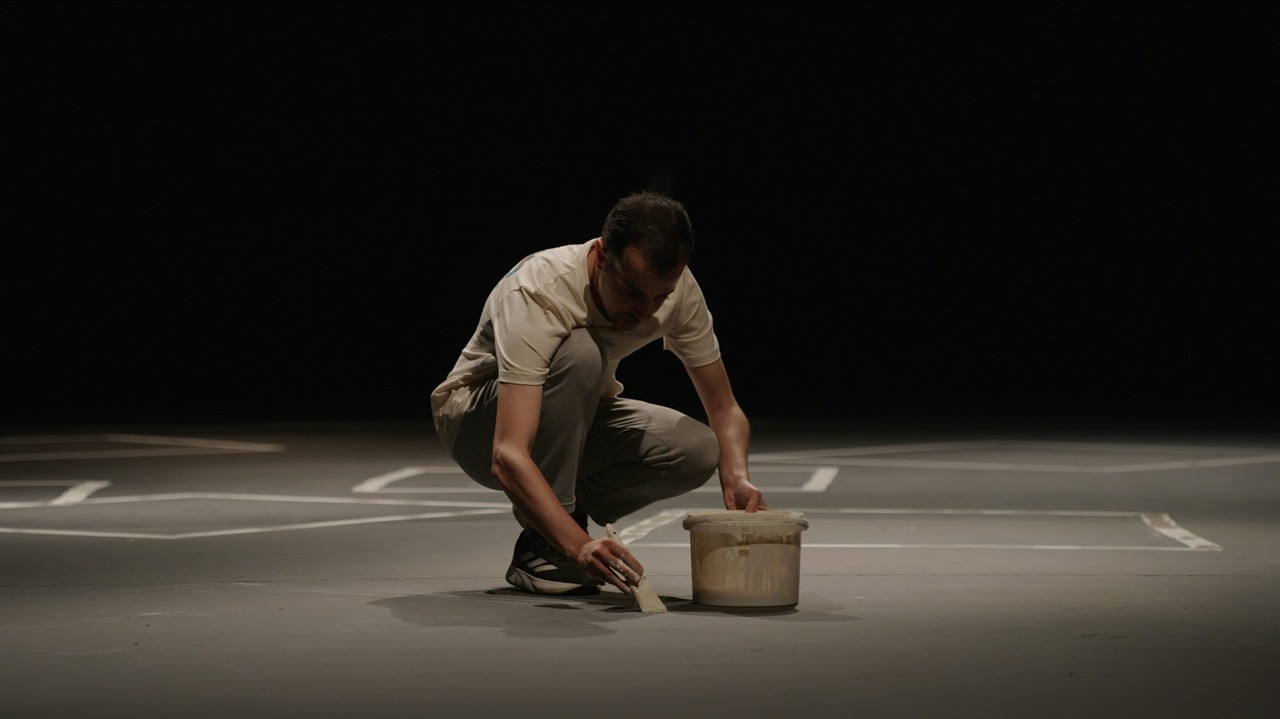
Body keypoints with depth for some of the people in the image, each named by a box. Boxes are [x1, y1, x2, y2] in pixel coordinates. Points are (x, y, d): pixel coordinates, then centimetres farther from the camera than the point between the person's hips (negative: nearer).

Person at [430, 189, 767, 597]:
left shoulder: (675, 288, -18)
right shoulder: (536, 294, -36)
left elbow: (724, 409, -7)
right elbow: (508, 457, -45)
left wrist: (736, 474, -29)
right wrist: (579, 545, -57)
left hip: (578, 420, 5)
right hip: (474, 422, -5)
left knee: (697, 450, -24)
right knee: (579, 354, -36)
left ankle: (559, 510, 0)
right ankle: (540, 545, -23)